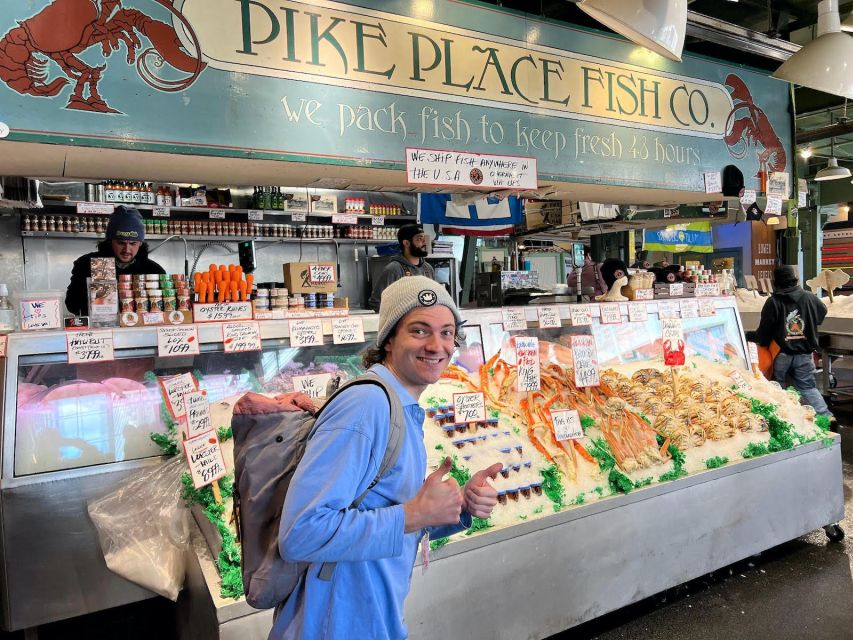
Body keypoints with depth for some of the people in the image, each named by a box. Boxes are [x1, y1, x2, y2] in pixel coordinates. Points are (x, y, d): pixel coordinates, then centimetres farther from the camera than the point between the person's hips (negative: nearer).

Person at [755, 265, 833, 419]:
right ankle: (825, 415, 0)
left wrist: (761, 342, 9)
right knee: (808, 387, 11)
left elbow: (764, 330, -9)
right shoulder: (809, 297, -2)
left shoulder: (773, 302, -12)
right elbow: (822, 314, 18)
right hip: (805, 353, 3)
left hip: (781, 354, -2)